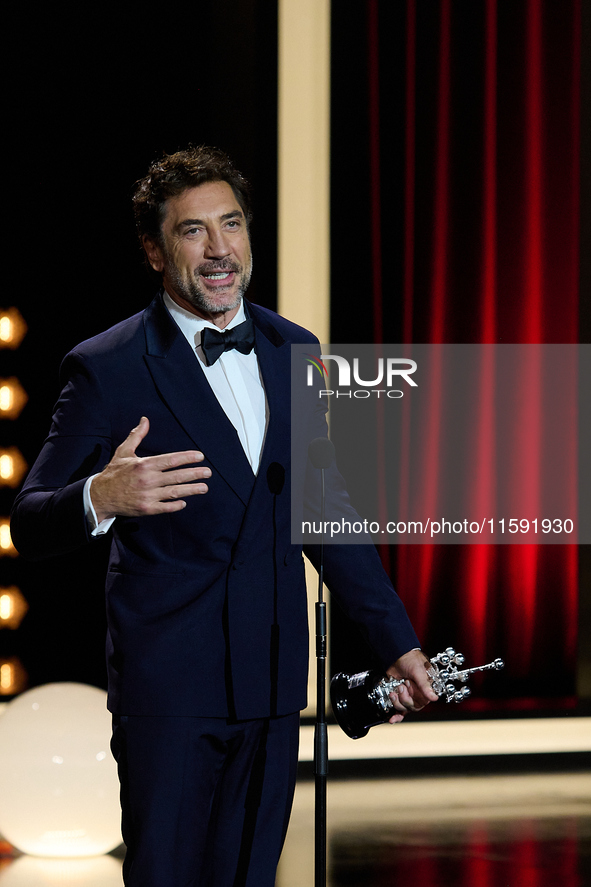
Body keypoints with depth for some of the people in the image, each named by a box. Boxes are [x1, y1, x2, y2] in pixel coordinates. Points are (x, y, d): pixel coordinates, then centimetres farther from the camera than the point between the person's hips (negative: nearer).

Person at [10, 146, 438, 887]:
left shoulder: (291, 352, 10)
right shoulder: (107, 368, -7)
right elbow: (31, 527, -7)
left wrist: (395, 641, 16)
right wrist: (99, 498, -30)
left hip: (273, 684, 5)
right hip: (170, 684, -5)